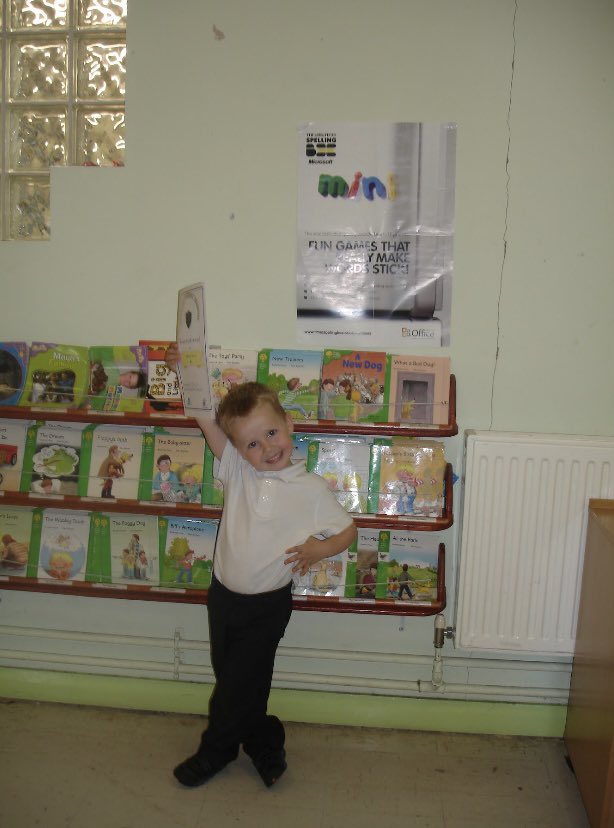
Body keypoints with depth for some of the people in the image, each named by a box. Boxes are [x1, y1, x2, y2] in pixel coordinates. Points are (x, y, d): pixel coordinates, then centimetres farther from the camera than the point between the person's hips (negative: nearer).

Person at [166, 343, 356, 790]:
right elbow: (206, 418, -17)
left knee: (238, 685, 8)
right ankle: (263, 742, 40)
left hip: (267, 604, -3)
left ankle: (216, 750, 34)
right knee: (230, 677, 17)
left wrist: (320, 548, -20)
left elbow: (348, 530, -1)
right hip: (224, 593, 4)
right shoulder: (237, 469, -8)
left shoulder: (312, 489, -12)